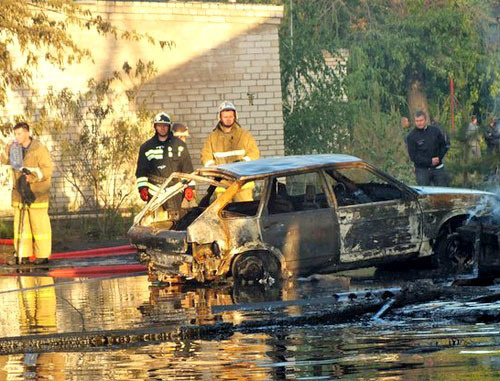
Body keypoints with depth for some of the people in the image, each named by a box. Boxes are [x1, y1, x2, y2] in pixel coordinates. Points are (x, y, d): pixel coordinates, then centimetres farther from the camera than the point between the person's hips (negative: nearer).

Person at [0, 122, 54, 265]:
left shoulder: (39, 149, -10)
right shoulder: (16, 148, 9)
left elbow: (48, 169, -14)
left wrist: (33, 176, -26)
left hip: (37, 193, -6)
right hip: (20, 193, 6)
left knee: (39, 224, -2)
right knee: (20, 224, 5)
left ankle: (43, 256, 4)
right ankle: (22, 255, 8)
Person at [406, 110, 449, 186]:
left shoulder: (435, 131, 4)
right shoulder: (411, 136, -3)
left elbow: (445, 145, 12)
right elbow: (413, 156, -8)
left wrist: (439, 158, -5)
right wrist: (430, 161, -15)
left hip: (437, 168, 2)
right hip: (422, 170, -2)